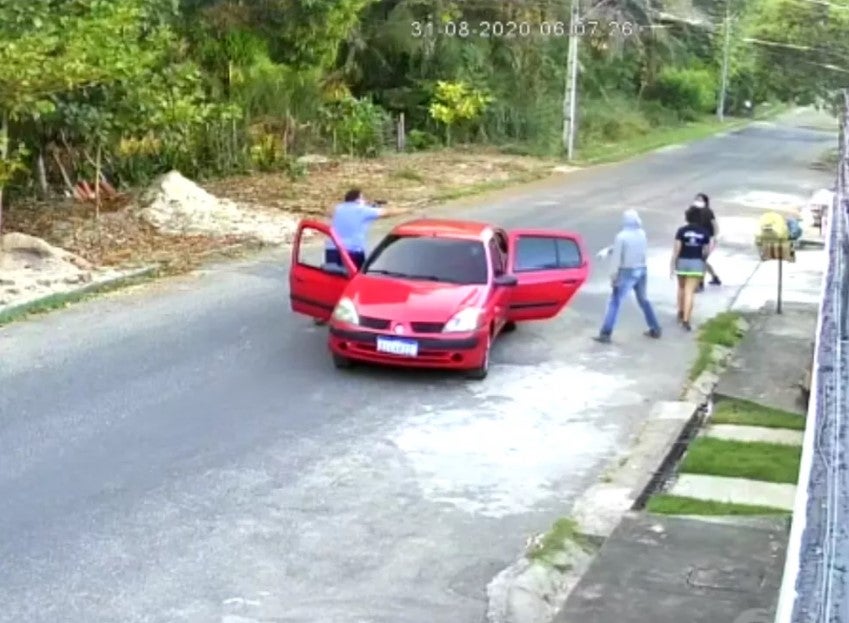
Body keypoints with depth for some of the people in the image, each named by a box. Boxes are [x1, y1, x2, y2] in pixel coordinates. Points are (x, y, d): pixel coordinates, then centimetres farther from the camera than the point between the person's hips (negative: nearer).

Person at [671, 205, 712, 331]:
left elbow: (676, 249, -10)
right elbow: (706, 251, 0)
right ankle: (686, 319, -12)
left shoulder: (681, 231, -8)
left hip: (682, 262, 0)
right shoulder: (704, 232, -3)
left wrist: (672, 265, -5)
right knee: (690, 292, -3)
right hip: (697, 263, 0)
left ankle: (681, 313, 34)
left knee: (681, 288, 23)